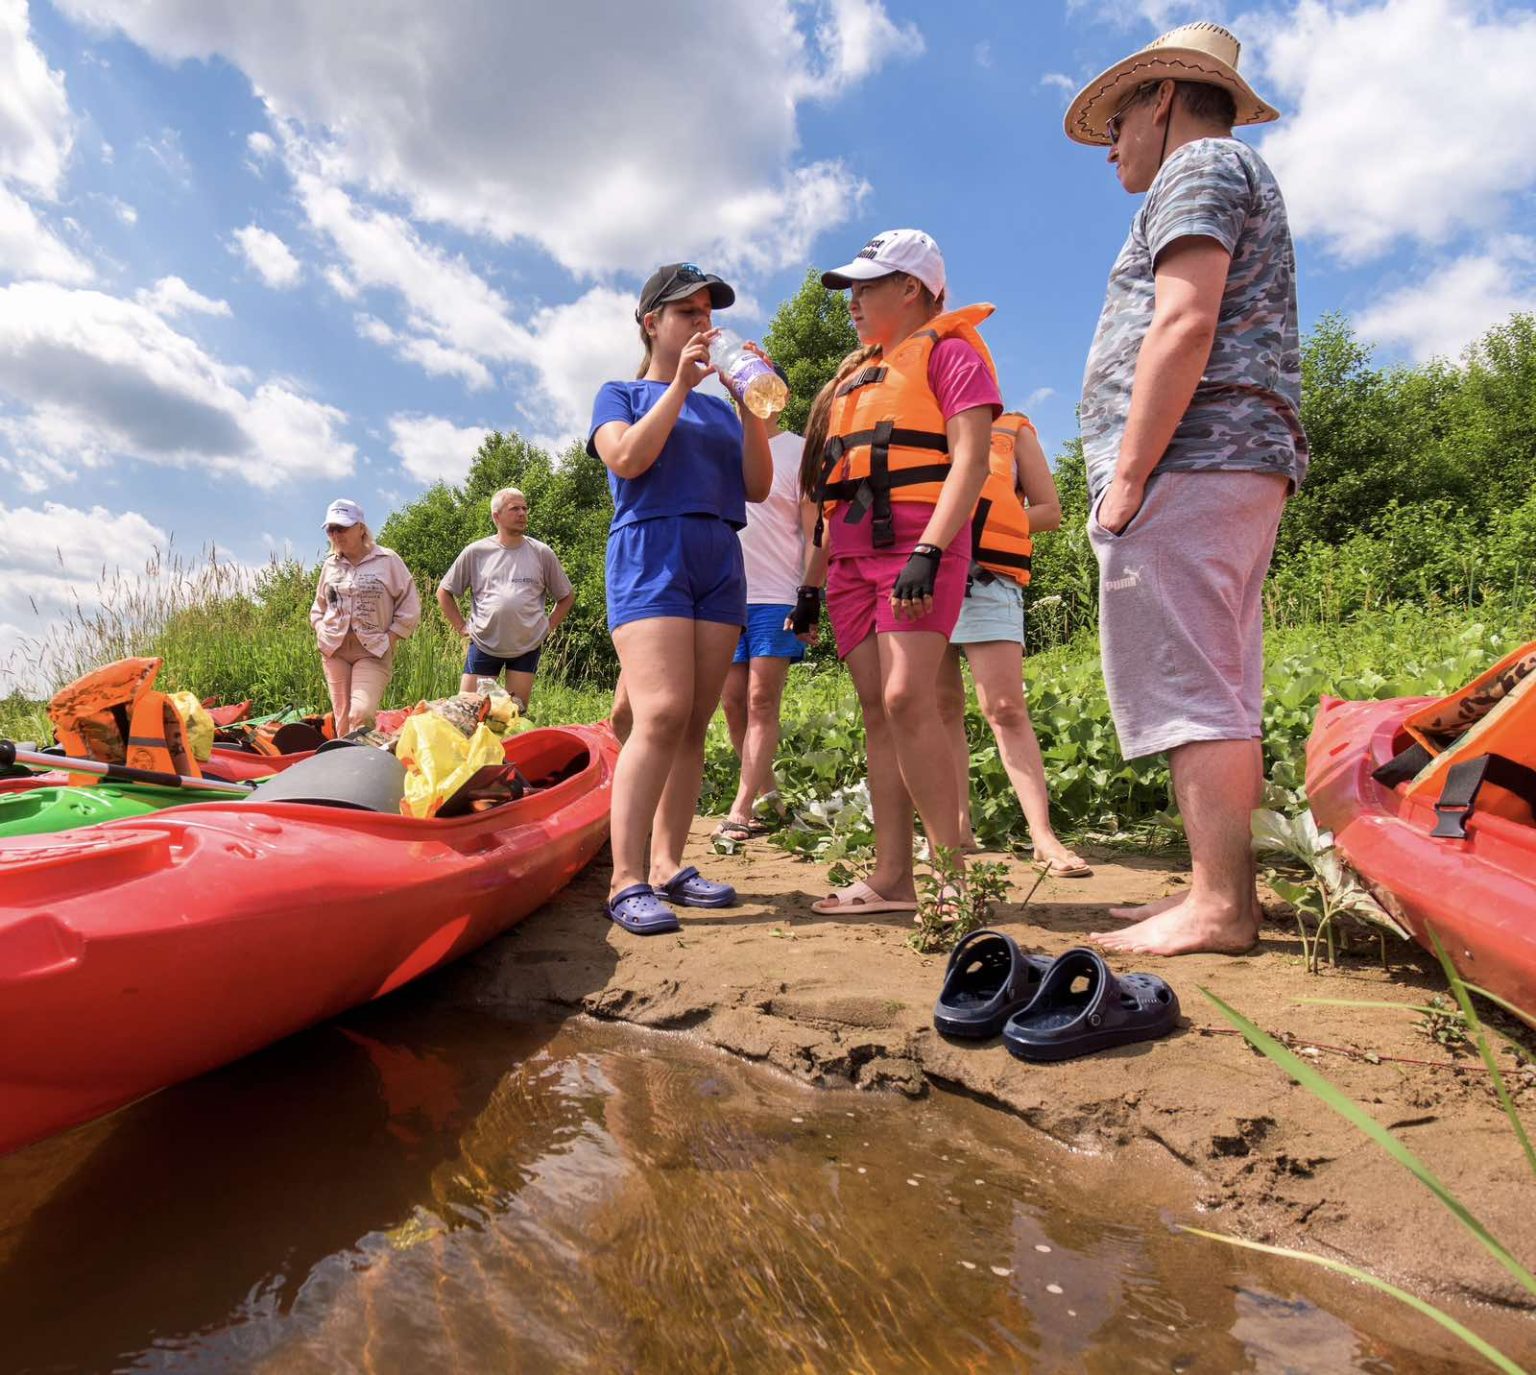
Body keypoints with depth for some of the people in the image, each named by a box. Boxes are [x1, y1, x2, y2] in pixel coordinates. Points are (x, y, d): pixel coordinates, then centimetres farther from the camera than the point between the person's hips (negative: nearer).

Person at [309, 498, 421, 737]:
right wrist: (322, 633, 7)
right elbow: (318, 607, 24)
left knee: (361, 714, -20)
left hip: (373, 651, -5)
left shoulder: (386, 560, -3)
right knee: (342, 721, 5)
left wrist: (388, 639, -7)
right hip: (334, 651, 5)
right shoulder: (330, 564, 10)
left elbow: (410, 606, -3)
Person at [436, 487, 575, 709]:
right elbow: (444, 592, 11)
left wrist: (548, 627, 3)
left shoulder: (542, 553, 1)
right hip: (484, 643, 0)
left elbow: (567, 597, 12)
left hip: (528, 646, 0)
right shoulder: (475, 552, 0)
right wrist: (461, 627, 3)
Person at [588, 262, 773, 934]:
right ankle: (626, 881, -18)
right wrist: (679, 385, -7)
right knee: (662, 714, -20)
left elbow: (758, 487, 11)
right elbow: (627, 458, -8)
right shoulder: (621, 393, 13)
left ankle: (668, 865, 6)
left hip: (720, 559, 5)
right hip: (650, 552, -5)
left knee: (694, 723, 0)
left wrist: (751, 407, 2)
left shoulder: (719, 408, 24)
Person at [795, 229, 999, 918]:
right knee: (877, 711, 1)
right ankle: (892, 878, 3)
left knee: (906, 698, -21)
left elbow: (971, 459, -10)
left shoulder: (948, 351, 5)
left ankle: (955, 870, -14)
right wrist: (812, 582, 19)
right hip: (853, 557, 7)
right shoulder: (855, 375, 27)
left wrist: (927, 551, -23)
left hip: (914, 546, -7)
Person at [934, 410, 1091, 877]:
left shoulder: (1013, 431, 15)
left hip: (985, 580, -3)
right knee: (942, 710, 2)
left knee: (1006, 708, -14)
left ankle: (1043, 835, -15)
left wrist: (987, 524, -6)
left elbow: (1050, 511, 10)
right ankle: (959, 826, 7)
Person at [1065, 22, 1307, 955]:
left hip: (1188, 460, -10)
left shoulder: (1199, 166, 2)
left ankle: (1219, 907, -11)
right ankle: (1227, 893, 11)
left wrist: (1126, 474, -18)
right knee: (1219, 693, 7)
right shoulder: (1241, 179, 33)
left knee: (1189, 688, -13)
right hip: (1242, 465, 10)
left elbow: (1185, 325, -15)